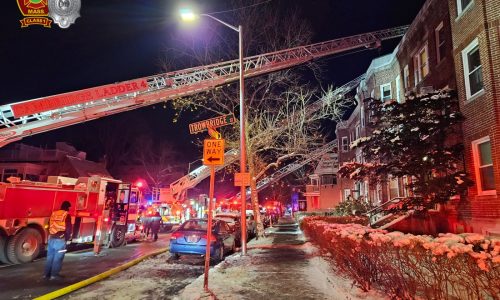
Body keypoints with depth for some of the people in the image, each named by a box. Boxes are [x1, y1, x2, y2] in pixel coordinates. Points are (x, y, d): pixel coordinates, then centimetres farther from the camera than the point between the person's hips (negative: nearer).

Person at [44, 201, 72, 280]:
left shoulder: (53, 213, 12)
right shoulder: (66, 215, -8)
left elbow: (49, 226, 17)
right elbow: (68, 228, -10)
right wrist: (68, 237, 4)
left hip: (51, 238, 6)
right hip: (60, 239, -6)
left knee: (50, 256, 14)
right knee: (58, 257, 2)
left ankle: (46, 274, 19)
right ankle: (54, 274, 5)